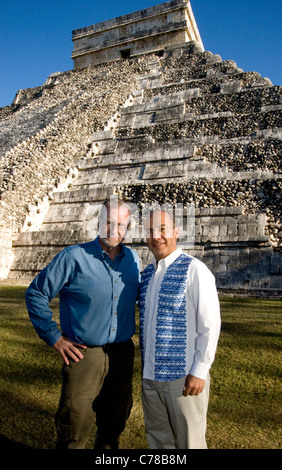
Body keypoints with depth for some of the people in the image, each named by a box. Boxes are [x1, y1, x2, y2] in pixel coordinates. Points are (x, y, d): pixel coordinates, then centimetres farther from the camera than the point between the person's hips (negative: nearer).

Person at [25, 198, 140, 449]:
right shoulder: (74, 257, -11)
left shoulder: (133, 259, 3)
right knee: (74, 432, 7)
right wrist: (54, 337, -7)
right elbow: (36, 294, -5)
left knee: (115, 423, 21)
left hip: (123, 353, 5)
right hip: (85, 354, -4)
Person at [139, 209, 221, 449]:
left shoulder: (194, 270, -13)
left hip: (183, 376, -6)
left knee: (189, 441, 10)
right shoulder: (147, 273, 8)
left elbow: (210, 325, -14)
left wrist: (199, 371, -15)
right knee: (158, 439, 21)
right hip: (150, 375, 7)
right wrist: (146, 366, 14)